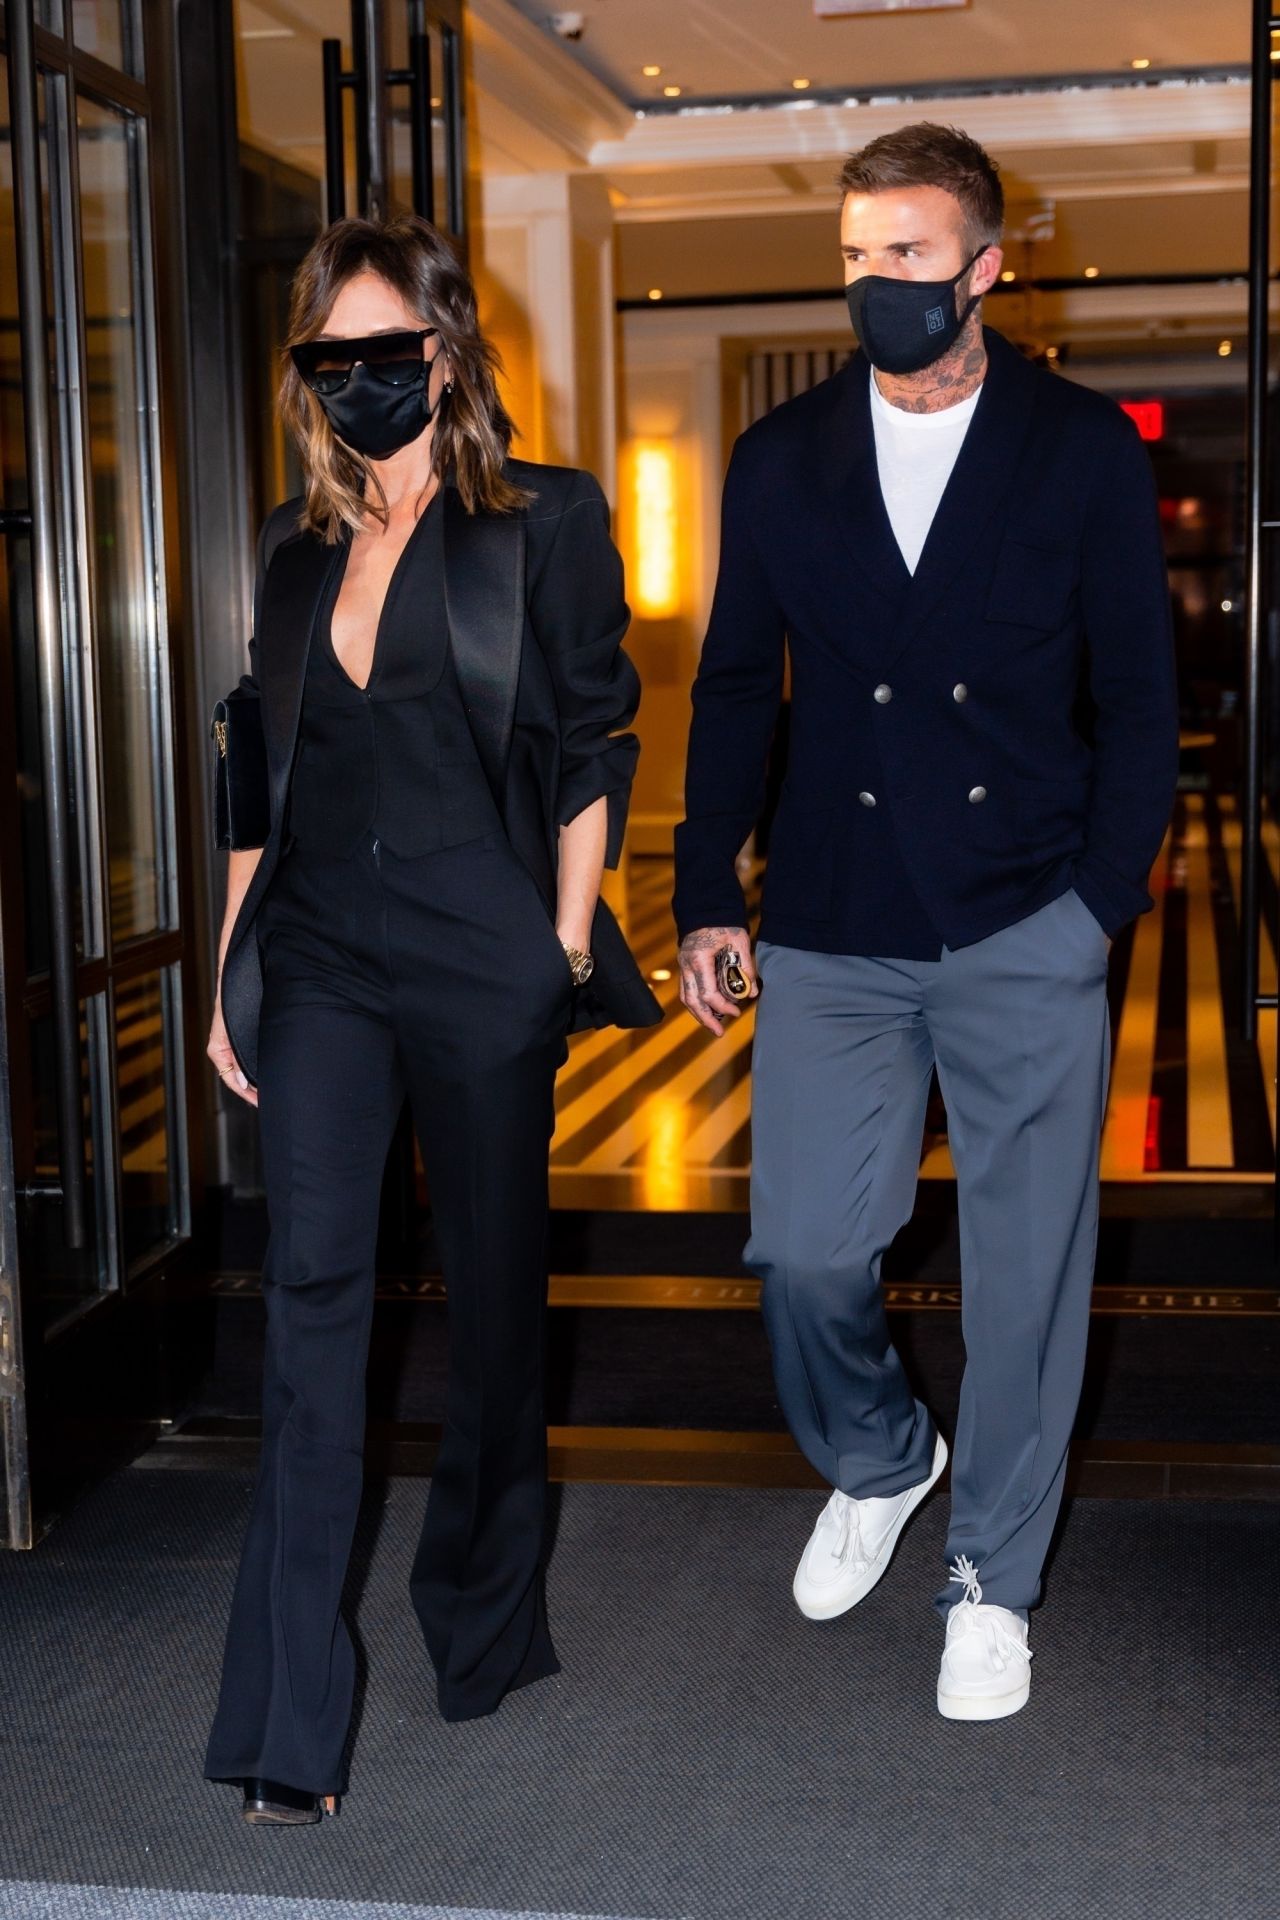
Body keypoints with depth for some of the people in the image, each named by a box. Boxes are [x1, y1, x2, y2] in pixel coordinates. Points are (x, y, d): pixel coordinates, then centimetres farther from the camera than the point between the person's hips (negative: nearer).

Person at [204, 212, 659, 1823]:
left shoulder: (543, 525, 0)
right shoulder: (293, 546, 12)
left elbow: (592, 754, -1)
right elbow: (261, 773, 14)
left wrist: (567, 957, -6)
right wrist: (228, 976, 12)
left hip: (483, 963, -3)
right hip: (319, 961, 3)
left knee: (495, 1288, 10)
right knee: (311, 1295, -5)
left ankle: (486, 1614, 34)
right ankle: (291, 1728, -1)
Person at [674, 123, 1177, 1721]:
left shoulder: (1084, 451, 1)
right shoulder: (781, 460, 7)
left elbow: (1135, 698, 3)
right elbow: (734, 688, 12)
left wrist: (1101, 902, -5)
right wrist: (705, 898, 7)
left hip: (1025, 933, -1)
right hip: (832, 935, 2)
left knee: (1024, 1266, 5)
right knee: (803, 1247, 0)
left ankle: (991, 1579, 24)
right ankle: (875, 1463, 33)